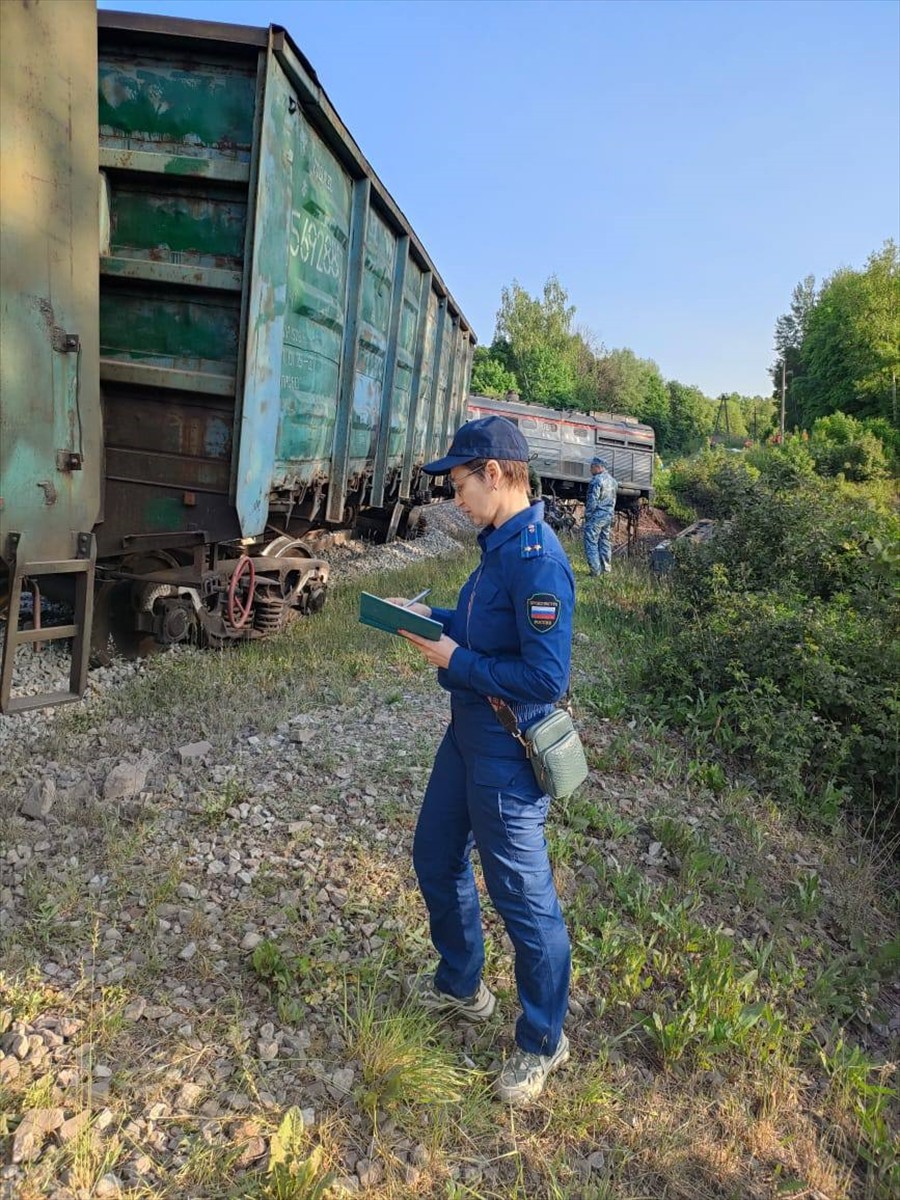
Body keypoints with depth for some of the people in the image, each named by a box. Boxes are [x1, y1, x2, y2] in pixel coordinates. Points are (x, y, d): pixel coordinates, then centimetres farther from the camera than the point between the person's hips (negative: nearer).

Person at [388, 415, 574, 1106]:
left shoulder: (537, 561, -25)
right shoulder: (500, 545, 5)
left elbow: (546, 677, -29)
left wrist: (456, 661, -19)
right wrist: (432, 619, 4)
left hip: (508, 751, -10)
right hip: (468, 731, 10)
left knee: (523, 896, 6)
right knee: (436, 857, 23)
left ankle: (543, 1043, 30)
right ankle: (461, 987, 47)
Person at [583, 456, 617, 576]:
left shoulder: (597, 480, -14)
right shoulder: (613, 481, 14)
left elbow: (592, 500, -17)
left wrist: (587, 515, -10)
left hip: (597, 515, -9)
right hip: (609, 515, 9)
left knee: (591, 542, -5)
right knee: (605, 542, 13)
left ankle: (596, 571, -11)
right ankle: (606, 569, 16)